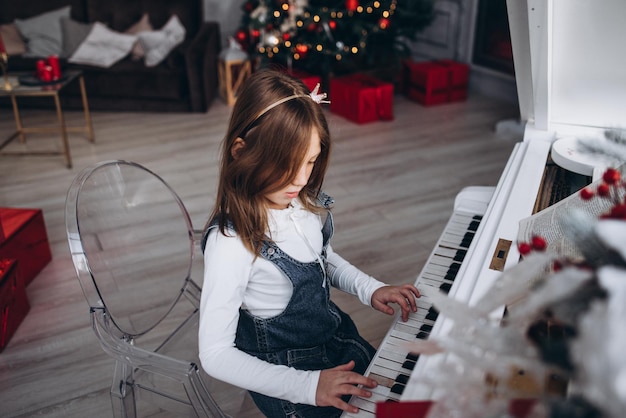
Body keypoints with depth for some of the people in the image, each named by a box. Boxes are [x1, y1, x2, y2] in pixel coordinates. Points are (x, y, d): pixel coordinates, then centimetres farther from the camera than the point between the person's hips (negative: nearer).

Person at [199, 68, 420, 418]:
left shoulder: (304, 201, -10)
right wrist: (308, 386, -33)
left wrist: (370, 288, -6)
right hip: (285, 373, -6)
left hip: (337, 335, 7)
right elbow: (215, 355, -26)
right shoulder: (230, 242, -30)